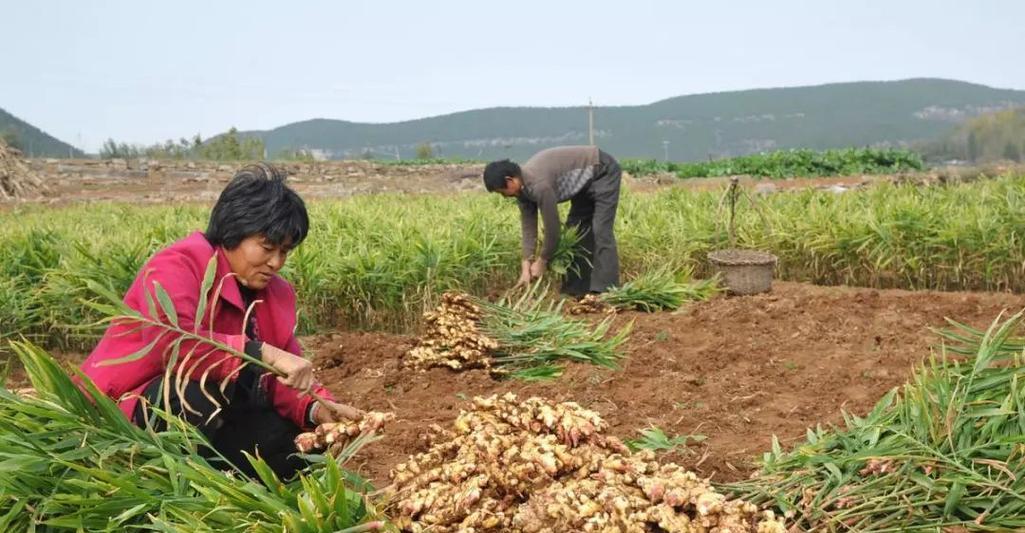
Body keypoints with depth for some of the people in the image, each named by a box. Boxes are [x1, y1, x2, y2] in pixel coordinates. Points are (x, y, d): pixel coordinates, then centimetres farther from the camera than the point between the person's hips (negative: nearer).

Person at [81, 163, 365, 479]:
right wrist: (262, 354, -41)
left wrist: (314, 409, -21)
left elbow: (278, 379, 1)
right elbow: (170, 342, -36)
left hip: (215, 416, 7)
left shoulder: (276, 293, 5)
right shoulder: (178, 266, -17)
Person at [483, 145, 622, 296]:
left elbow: (552, 226, -25)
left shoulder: (539, 184, -32)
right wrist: (526, 267, -6)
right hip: (587, 180, 10)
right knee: (575, 229, 9)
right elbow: (528, 226, -1)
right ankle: (576, 290, 14)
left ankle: (606, 292, -15)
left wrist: (542, 261, -11)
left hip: (603, 172, -10)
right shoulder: (522, 187, -4)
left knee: (600, 232, -16)